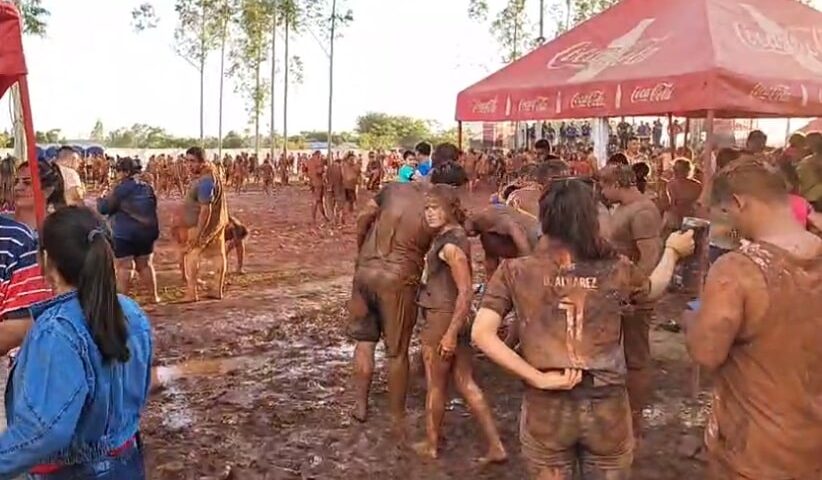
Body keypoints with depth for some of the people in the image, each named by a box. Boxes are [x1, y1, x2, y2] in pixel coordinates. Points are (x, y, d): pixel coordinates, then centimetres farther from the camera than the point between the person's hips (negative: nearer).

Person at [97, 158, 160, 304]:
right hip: (147, 231, 6)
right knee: (145, 265, 15)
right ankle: (154, 296, 20)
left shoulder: (121, 189, -11)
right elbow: (153, 207, 20)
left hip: (125, 233, -6)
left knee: (124, 266, -2)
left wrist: (101, 198, 12)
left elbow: (103, 209, -6)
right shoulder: (147, 188, 8)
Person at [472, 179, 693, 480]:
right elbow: (654, 288, 19)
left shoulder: (515, 272, -7)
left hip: (546, 407, -1)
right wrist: (672, 251, 37)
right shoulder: (616, 270, -3)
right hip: (606, 407, 1)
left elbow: (481, 334, -16)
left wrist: (539, 378, -14)